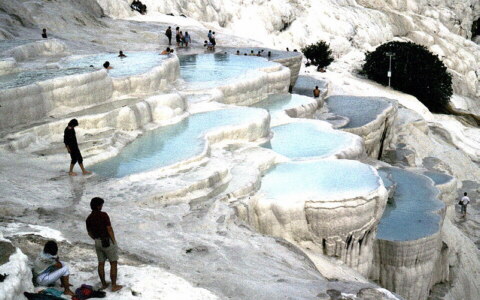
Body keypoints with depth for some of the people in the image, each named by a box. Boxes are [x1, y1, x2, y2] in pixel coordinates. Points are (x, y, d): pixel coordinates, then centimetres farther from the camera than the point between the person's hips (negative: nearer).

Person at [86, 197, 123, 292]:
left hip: (98, 242, 6)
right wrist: (114, 242, -11)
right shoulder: (103, 215, -19)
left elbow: (89, 233, 11)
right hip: (108, 241, -6)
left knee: (101, 263, 16)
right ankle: (114, 286, 6)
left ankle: (103, 284, 25)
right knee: (113, 263, 3)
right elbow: (109, 229, -19)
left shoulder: (89, 218, 2)